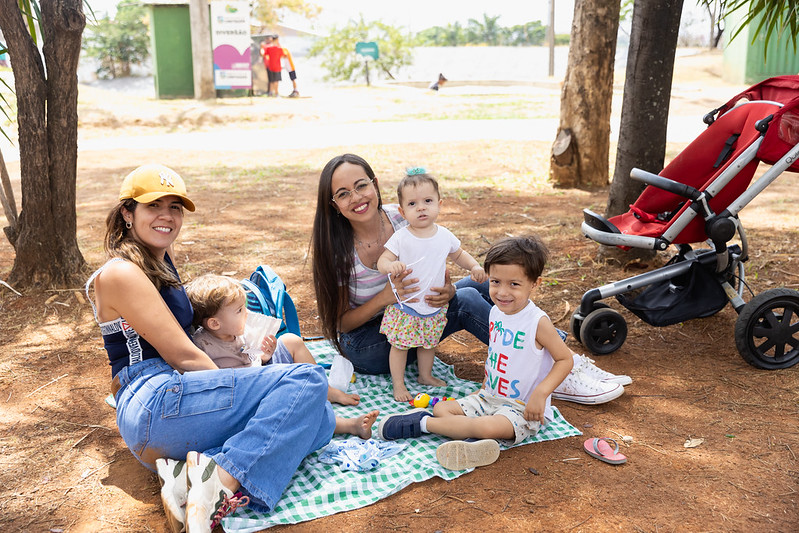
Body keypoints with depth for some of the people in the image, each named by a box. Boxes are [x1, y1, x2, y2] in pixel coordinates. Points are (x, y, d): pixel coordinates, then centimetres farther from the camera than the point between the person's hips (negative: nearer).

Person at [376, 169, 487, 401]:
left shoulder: (444, 235, -3)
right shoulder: (400, 238, -15)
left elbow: (458, 254, 15)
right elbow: (381, 261, -17)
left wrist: (475, 266, -2)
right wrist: (391, 265, -40)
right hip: (404, 305, -4)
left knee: (429, 342, 19)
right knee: (399, 344, 3)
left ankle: (426, 375, 41)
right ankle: (398, 385, 20)